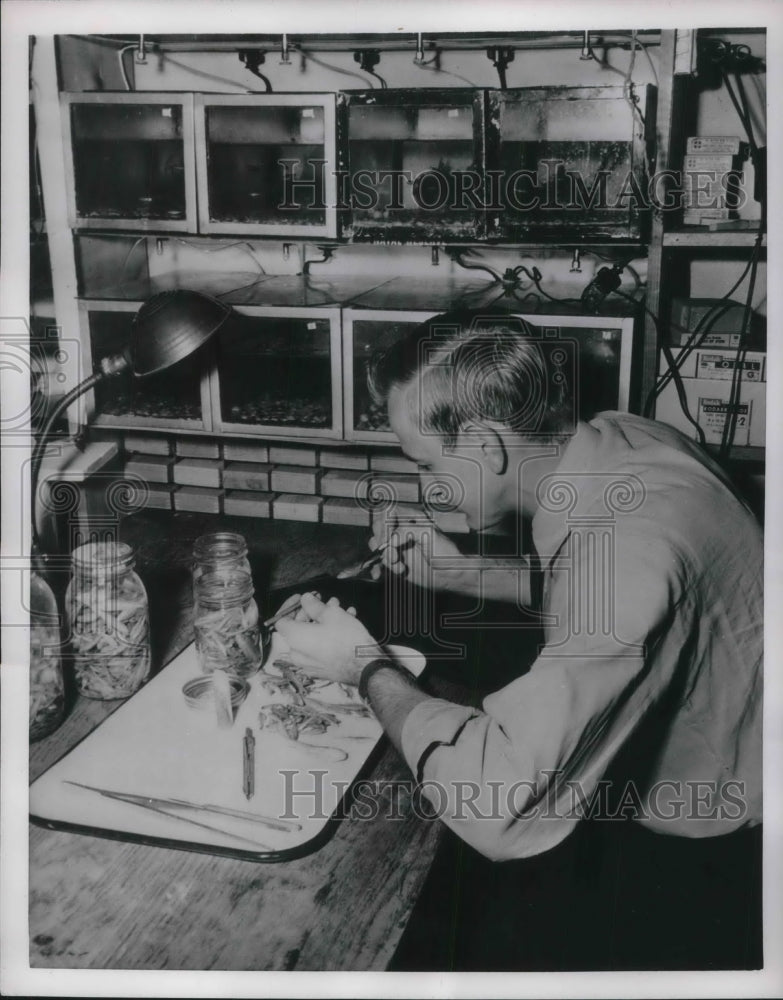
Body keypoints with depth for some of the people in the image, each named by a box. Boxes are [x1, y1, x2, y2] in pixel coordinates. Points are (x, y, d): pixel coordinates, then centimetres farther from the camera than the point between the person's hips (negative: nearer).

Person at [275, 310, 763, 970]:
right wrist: (462, 570, 1)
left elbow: (499, 807, -39)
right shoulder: (614, 442, -8)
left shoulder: (629, 546, -37)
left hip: (697, 863, -7)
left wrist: (368, 668, -23)